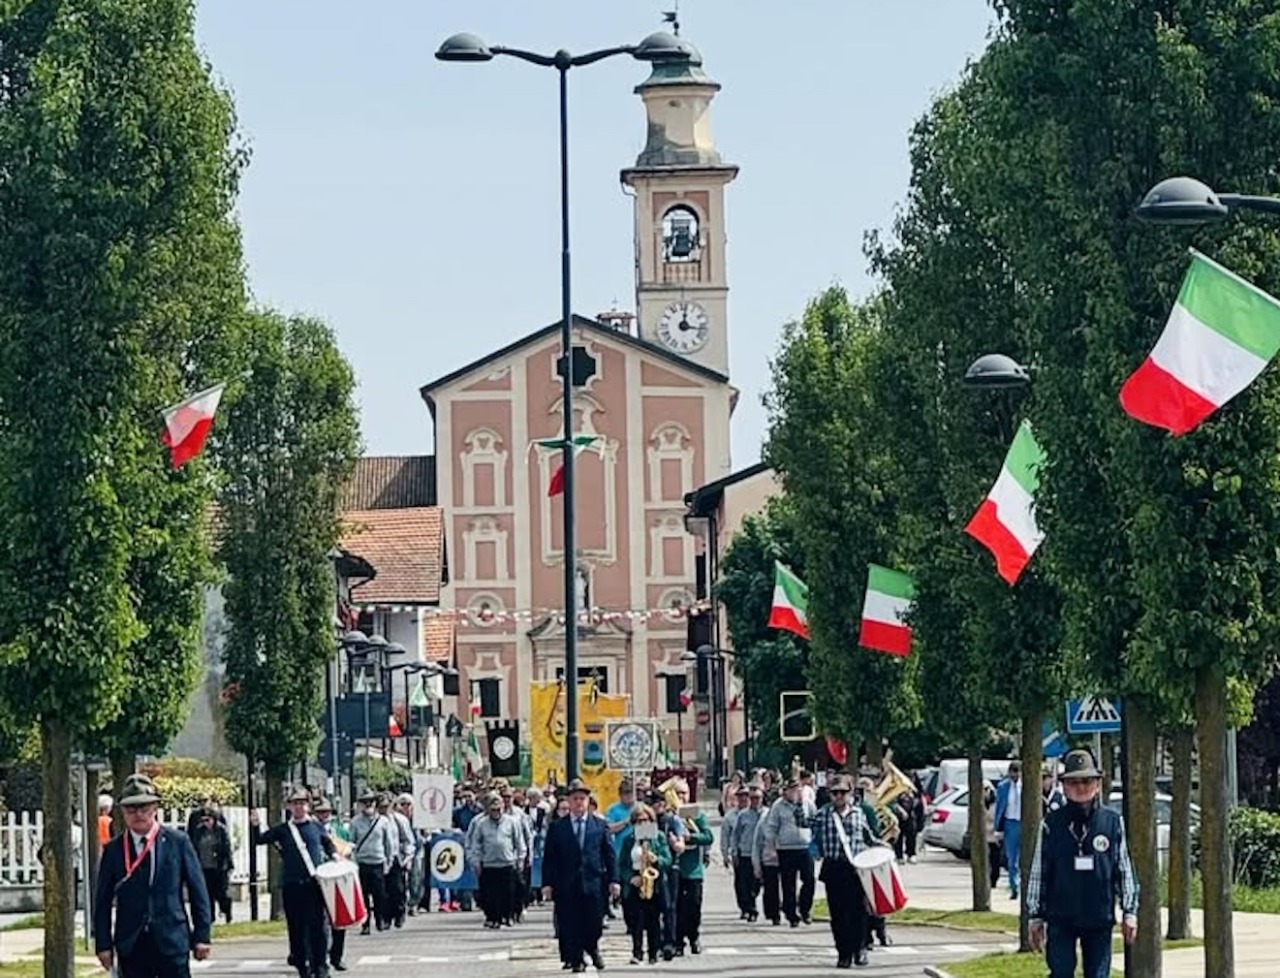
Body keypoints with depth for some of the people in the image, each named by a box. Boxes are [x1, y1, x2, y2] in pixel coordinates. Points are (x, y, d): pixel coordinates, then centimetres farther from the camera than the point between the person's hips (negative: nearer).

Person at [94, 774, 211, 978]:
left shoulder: (178, 842, 2)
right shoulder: (114, 850, 4)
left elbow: (197, 891, 4)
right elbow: (103, 902, 6)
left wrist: (202, 935, 0)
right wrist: (103, 944, 1)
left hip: (172, 942, -1)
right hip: (131, 944, 1)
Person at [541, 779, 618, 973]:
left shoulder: (601, 826, 8)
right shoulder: (557, 828, 5)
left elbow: (609, 854, 7)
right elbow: (549, 858, 3)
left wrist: (613, 880, -1)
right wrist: (547, 883, -4)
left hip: (594, 883, 0)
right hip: (566, 886, 0)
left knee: (594, 924, 1)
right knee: (570, 926, 1)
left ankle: (592, 949, 29)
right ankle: (575, 959, 12)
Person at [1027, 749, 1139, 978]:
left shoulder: (1113, 823, 1)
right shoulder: (1051, 824, -1)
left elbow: (1125, 870, 8)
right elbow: (1037, 873, 5)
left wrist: (1129, 912, 6)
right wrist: (1035, 916, 5)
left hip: (1099, 919, 1)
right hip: (1060, 919, -1)